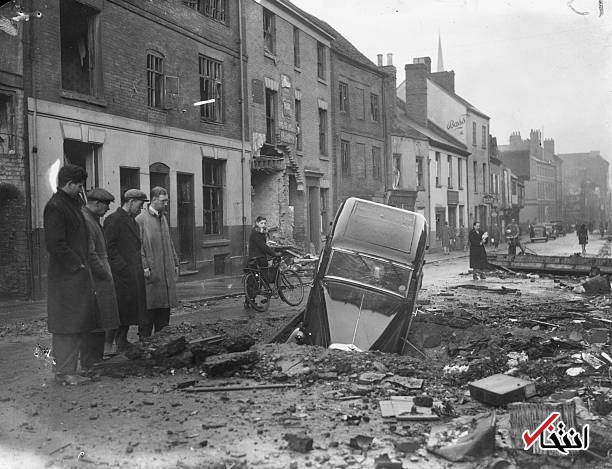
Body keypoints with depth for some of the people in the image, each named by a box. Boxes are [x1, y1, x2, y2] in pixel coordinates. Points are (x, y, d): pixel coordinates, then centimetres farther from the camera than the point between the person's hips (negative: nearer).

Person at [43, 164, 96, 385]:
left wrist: (82, 263, 14)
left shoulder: (72, 204, 17)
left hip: (79, 273, 10)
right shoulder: (55, 207, -14)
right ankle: (64, 372, 2)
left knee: (84, 320, 16)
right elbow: (55, 244, -20)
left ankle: (89, 365, 27)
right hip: (65, 276, -10)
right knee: (66, 323, -4)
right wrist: (77, 265, -17)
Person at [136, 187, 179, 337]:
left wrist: (175, 263, 16)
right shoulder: (141, 219, -8)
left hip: (166, 273, 7)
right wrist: (144, 267, -17)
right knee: (149, 310, -3)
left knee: (164, 309, 10)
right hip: (151, 273, -7)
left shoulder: (163, 218, 16)